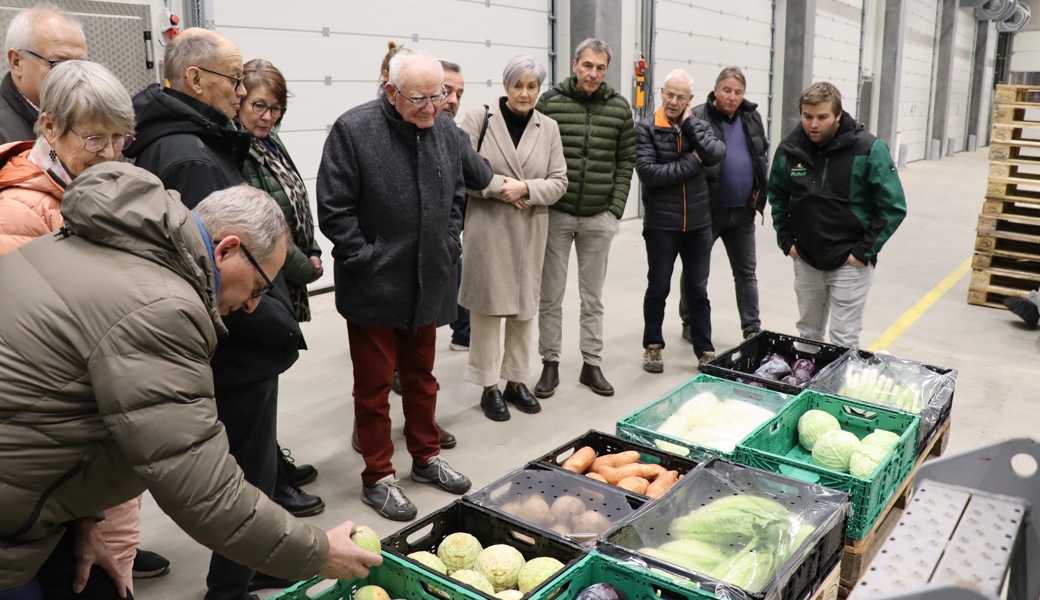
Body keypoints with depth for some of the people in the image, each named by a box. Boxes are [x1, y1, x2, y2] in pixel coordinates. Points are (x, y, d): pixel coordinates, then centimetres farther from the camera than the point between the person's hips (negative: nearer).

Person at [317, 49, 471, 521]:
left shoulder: (445, 130, 3)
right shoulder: (354, 129, -15)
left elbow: (455, 198, 14)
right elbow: (334, 211, -14)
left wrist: (449, 249, 6)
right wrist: (369, 259, -15)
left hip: (427, 285, 6)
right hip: (374, 288, -5)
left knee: (421, 377, 20)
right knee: (374, 385, 7)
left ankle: (426, 456, 37)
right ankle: (378, 477, 22)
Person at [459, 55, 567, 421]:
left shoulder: (549, 128, 6)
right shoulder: (480, 118, -3)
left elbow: (559, 182, 3)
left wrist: (525, 189, -14)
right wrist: (496, 186, -18)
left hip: (530, 231, 4)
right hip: (487, 227, -3)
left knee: (525, 306, 11)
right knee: (487, 304, 2)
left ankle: (516, 381, 26)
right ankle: (489, 387, 14)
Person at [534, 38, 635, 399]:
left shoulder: (619, 107, 2)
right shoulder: (550, 102, -3)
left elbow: (625, 161, 5)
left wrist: (616, 209, -1)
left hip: (599, 219, 2)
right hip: (556, 215, -1)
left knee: (593, 298, 11)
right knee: (550, 296, 6)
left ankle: (592, 364, 23)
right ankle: (550, 364, 19)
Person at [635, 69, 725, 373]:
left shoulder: (699, 125, 5)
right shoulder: (646, 128, -6)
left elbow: (717, 154, -14)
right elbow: (648, 173, -19)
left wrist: (689, 123, -11)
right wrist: (691, 161, -13)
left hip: (698, 223, 3)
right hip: (661, 224, -3)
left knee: (698, 291, 12)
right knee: (658, 289, 10)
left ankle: (705, 351, 23)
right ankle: (653, 346, 27)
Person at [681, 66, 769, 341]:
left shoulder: (752, 118, 7)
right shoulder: (698, 117, -12)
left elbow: (763, 155, 17)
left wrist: (759, 191, 9)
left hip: (743, 211, 5)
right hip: (706, 209, -5)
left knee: (746, 272, 12)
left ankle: (752, 329, 22)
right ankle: (690, 323, 24)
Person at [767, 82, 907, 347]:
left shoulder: (869, 150, -15)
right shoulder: (789, 149, -4)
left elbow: (893, 207, -11)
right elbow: (777, 196, 13)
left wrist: (864, 251, -12)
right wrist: (786, 241, 4)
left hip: (849, 263, -4)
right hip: (805, 261, 4)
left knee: (844, 341, 2)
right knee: (808, 334, 17)